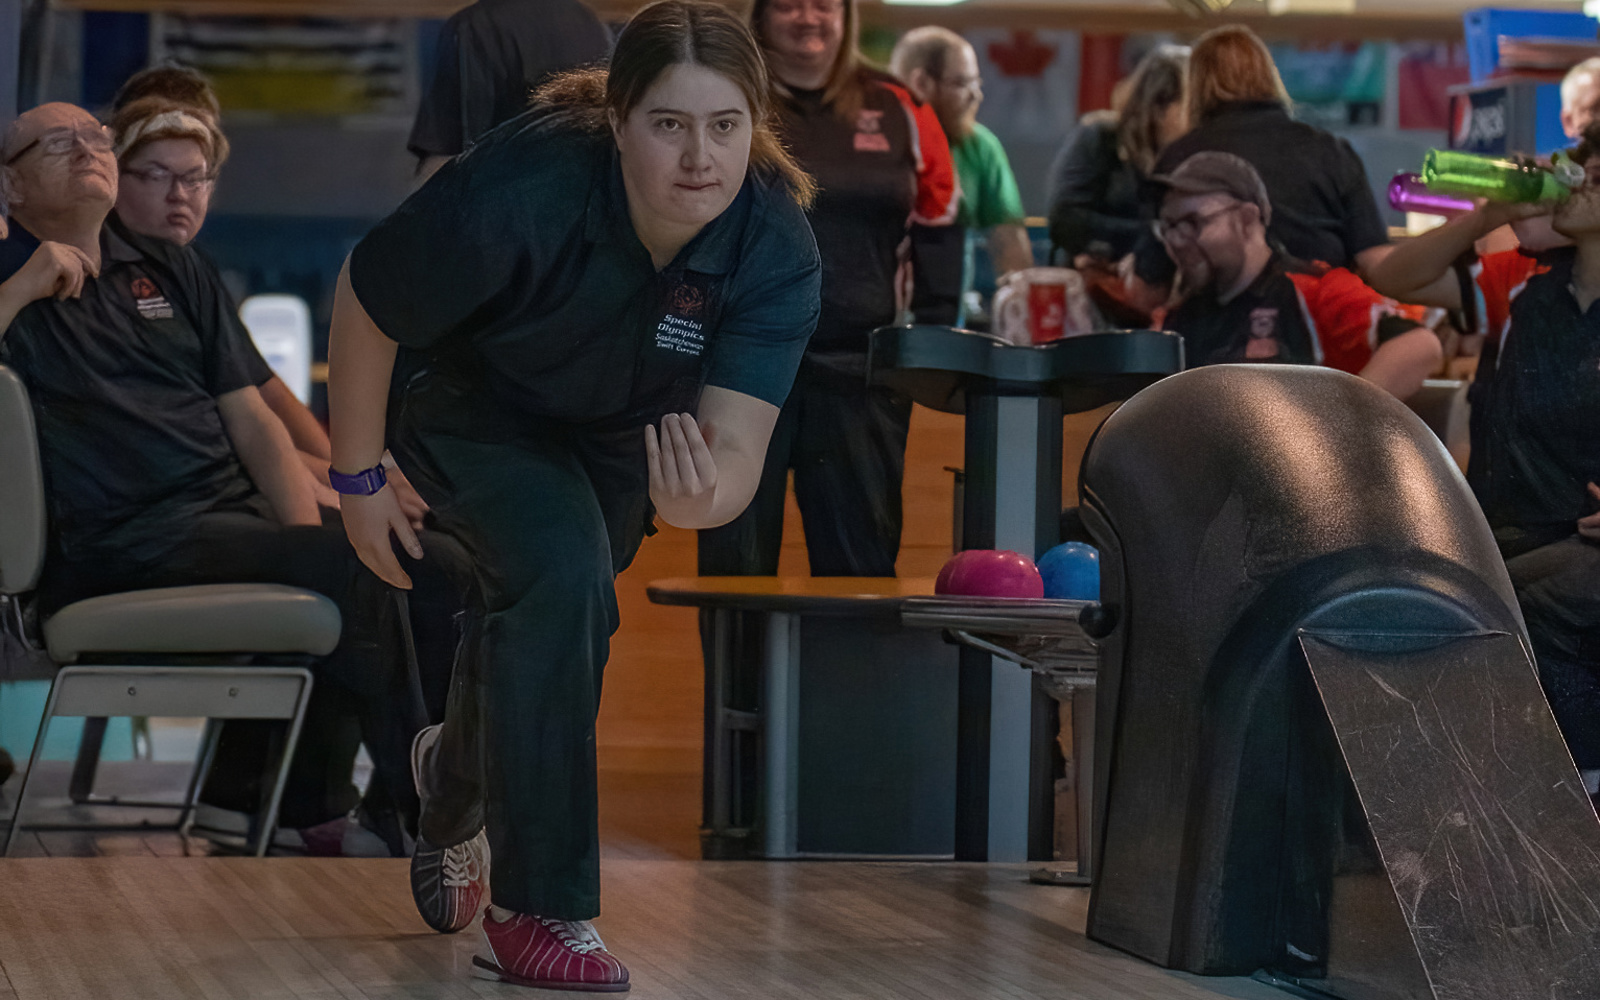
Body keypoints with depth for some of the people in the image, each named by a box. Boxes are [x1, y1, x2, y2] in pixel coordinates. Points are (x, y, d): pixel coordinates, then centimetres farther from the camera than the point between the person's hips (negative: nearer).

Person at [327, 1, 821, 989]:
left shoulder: (777, 251, -33)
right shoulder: (522, 191, -41)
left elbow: (737, 443, -39)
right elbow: (364, 308, -24)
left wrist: (701, 496, -63)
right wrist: (359, 476, -13)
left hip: (624, 425, 4)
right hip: (474, 398, -4)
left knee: (538, 613, 21)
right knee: (561, 578, -27)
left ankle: (457, 778, 57)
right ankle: (538, 910, -19)